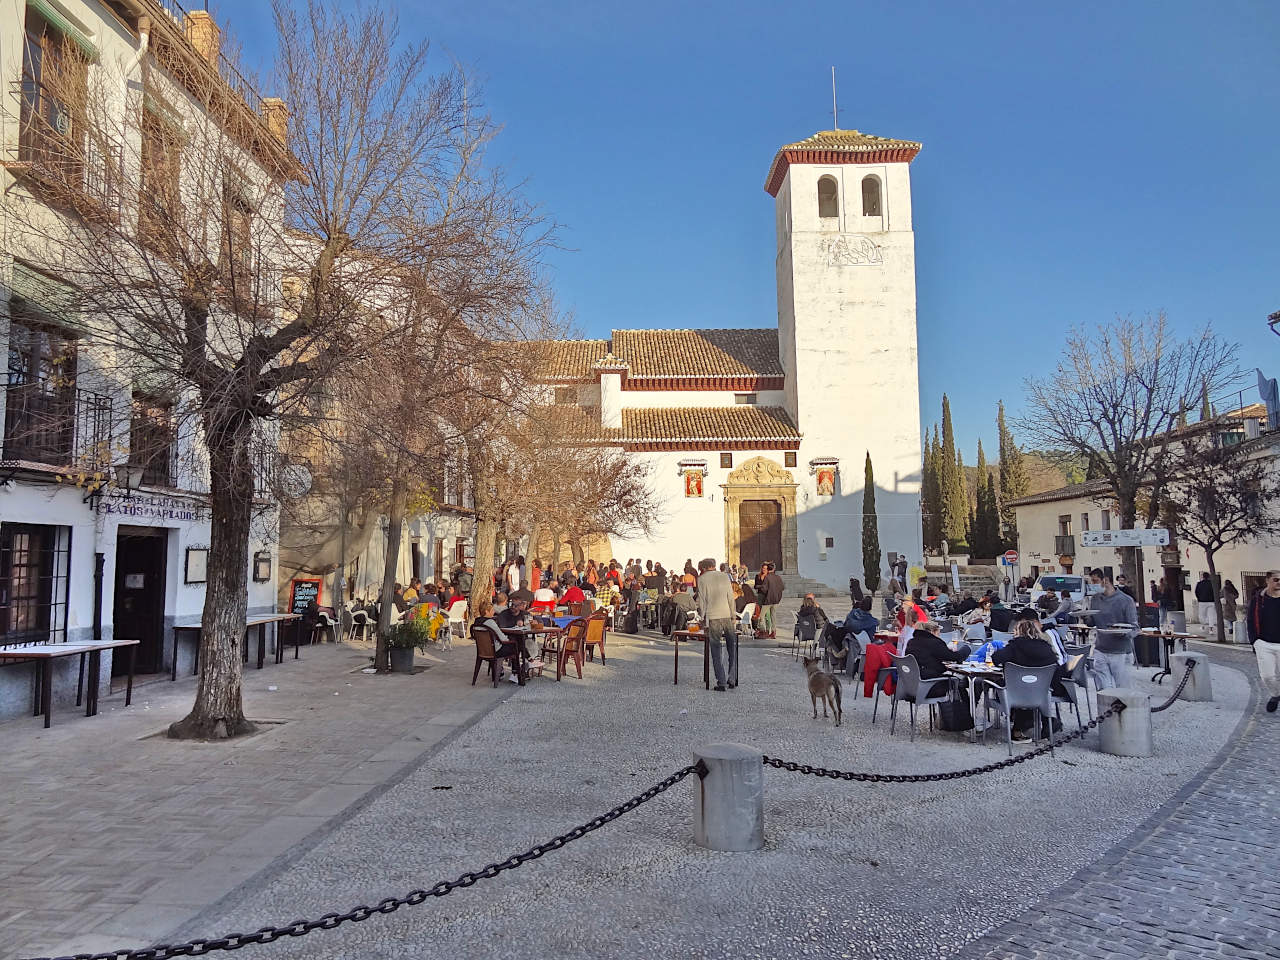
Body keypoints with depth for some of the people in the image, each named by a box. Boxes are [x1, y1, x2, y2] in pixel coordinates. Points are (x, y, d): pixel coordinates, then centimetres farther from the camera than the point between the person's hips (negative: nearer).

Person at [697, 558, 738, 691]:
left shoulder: (702, 579, 0)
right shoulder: (725, 576, 8)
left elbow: (701, 601, 0)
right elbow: (731, 598, 8)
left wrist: (703, 619, 9)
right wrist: (733, 616, 14)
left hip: (712, 618, -3)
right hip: (727, 616, 3)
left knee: (716, 652, 3)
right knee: (732, 650, 13)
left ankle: (721, 682, 1)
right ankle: (732, 680, 12)